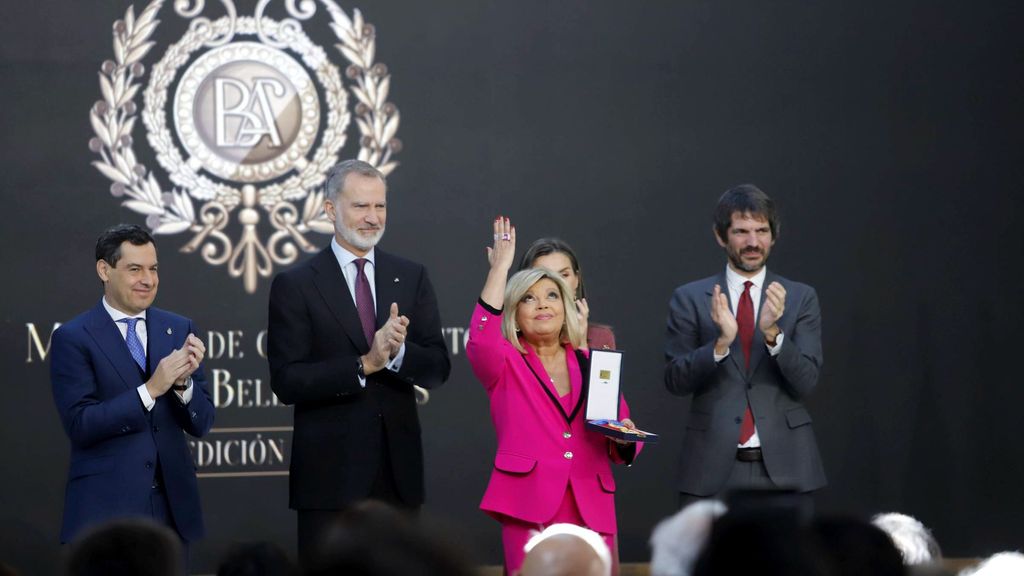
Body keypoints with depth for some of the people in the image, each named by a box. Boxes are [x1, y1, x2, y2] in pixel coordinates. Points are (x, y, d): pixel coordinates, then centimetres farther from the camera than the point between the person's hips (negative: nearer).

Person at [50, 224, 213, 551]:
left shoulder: (179, 329, 8)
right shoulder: (73, 338, -4)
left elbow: (201, 424, 6)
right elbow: (80, 424, -13)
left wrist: (183, 382, -14)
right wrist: (151, 389, -20)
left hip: (172, 507, 4)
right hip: (105, 509, -4)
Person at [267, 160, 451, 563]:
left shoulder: (412, 277, 9)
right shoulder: (295, 286, -2)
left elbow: (438, 368, 4)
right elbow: (286, 382, -10)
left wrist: (398, 352, -17)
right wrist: (364, 365, -20)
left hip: (399, 470, 4)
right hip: (330, 473, -3)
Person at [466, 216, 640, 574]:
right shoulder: (505, 365, 7)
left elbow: (620, 451, 17)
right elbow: (480, 340, -18)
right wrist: (500, 267, -14)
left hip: (591, 510, 3)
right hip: (530, 508, -3)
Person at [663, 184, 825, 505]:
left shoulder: (801, 298, 7)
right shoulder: (689, 299, 6)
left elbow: (806, 382, -1)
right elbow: (675, 381, -1)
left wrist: (773, 332, -18)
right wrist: (721, 342, -17)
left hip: (783, 469, 0)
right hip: (712, 468, 0)